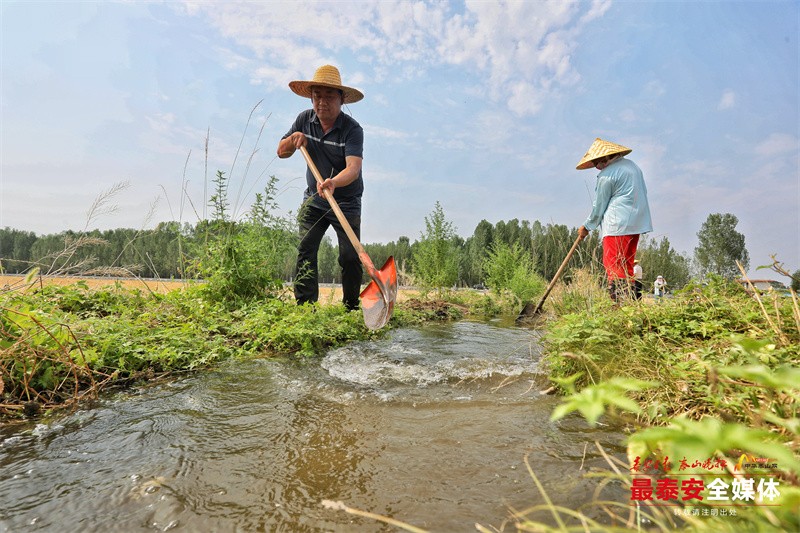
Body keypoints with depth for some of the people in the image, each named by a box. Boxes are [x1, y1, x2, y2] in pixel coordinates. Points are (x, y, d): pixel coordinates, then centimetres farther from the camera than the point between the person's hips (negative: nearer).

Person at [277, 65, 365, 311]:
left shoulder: (352, 129, -17)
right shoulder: (304, 120, 0)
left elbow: (353, 168, -32)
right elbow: (281, 152, 9)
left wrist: (333, 183, -53)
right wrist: (293, 140, -14)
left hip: (346, 203, -4)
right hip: (313, 200, 4)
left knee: (350, 258, -5)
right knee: (305, 251, -8)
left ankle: (351, 308, 13)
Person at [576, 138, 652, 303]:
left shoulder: (606, 175, -11)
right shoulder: (631, 164, 17)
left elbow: (599, 205, -5)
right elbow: (643, 192, 22)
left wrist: (586, 227, 7)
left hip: (617, 225, -10)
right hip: (636, 223, 10)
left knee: (613, 265, -7)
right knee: (627, 265, 14)